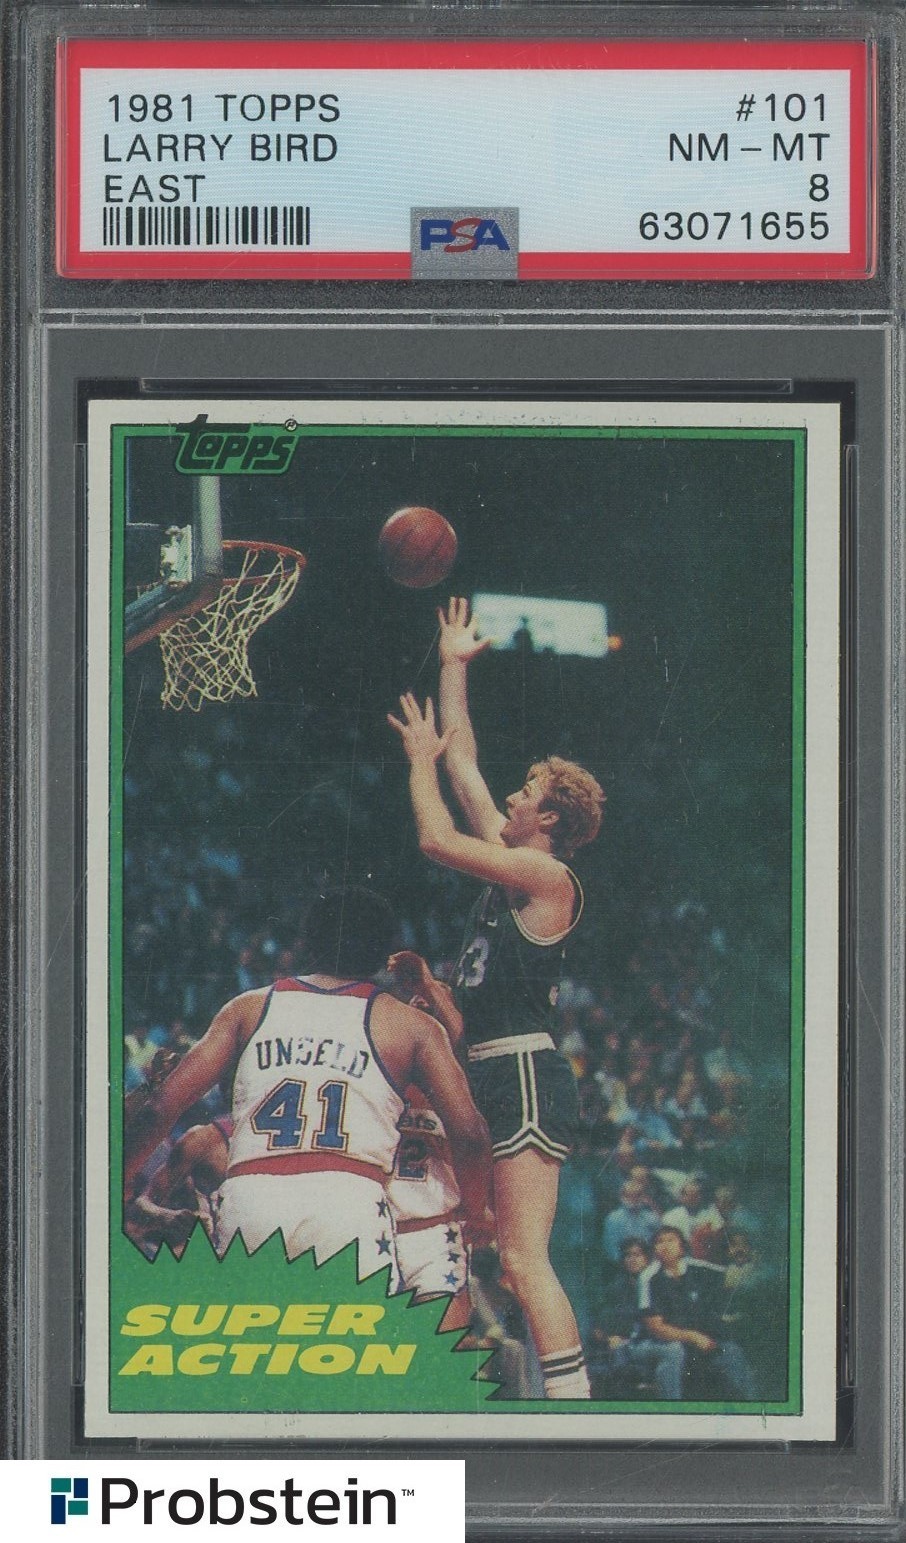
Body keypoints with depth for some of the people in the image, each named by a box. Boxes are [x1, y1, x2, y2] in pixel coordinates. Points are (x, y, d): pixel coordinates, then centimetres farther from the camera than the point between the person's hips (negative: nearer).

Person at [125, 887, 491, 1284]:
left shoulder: (249, 1008, 20)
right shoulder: (410, 1025, 15)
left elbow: (161, 1108, 13)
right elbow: (469, 1132, 5)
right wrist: (476, 1216, 21)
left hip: (247, 1196, 2)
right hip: (348, 1196, -2)